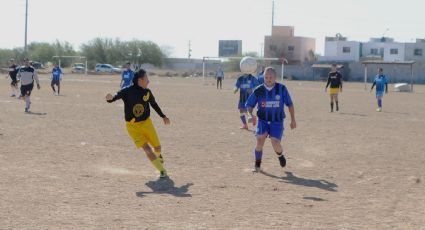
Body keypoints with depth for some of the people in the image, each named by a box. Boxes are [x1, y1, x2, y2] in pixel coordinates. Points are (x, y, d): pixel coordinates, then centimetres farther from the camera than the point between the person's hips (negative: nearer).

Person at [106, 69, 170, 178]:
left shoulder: (147, 92, -5)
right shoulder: (127, 91, -17)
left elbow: (154, 104, 11)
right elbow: (115, 97, -21)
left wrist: (163, 116, 16)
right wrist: (110, 98, -45)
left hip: (146, 123, 4)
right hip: (132, 126, -4)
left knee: (157, 146, 11)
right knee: (146, 148, -16)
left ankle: (158, 156, 49)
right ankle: (162, 170, -7)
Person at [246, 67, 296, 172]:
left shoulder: (282, 89, -5)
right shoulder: (258, 90, -4)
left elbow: (290, 104, 5)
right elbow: (249, 104, 4)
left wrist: (293, 120, 6)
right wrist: (251, 114, -16)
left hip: (277, 121, -1)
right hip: (263, 120, 1)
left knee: (275, 143, -16)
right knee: (260, 139, -19)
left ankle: (280, 155, 21)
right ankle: (257, 164, 0)